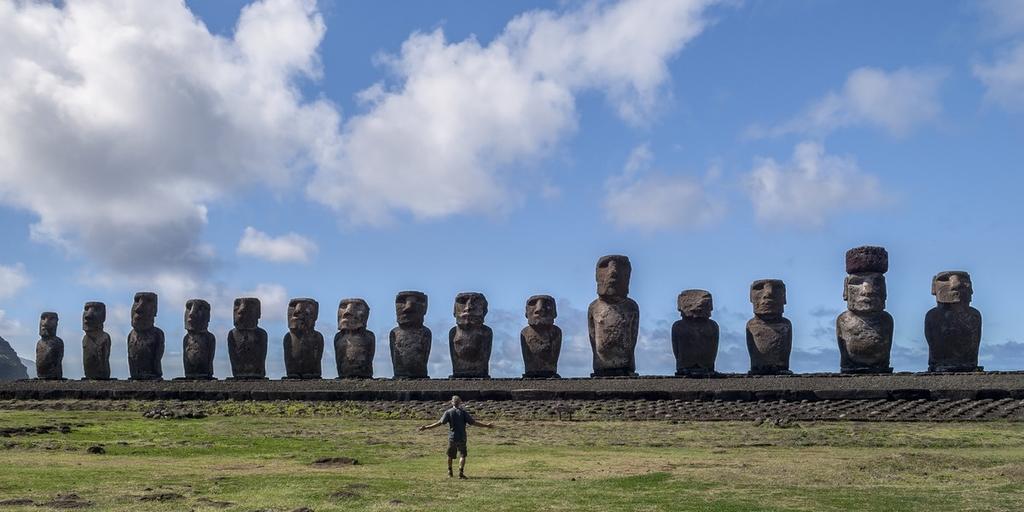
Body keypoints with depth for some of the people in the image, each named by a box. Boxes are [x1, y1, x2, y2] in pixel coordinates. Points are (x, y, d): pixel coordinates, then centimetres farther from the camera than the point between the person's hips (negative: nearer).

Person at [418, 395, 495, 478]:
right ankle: (461, 472, -12)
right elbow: (473, 422, -8)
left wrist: (426, 427, -6)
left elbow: (440, 423, -10)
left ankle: (450, 472, 27)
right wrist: (486, 425, -3)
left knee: (450, 456, 17)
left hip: (452, 438, 1)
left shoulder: (448, 412, -4)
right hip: (462, 438, -1)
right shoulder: (464, 412, -4)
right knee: (462, 455, 3)